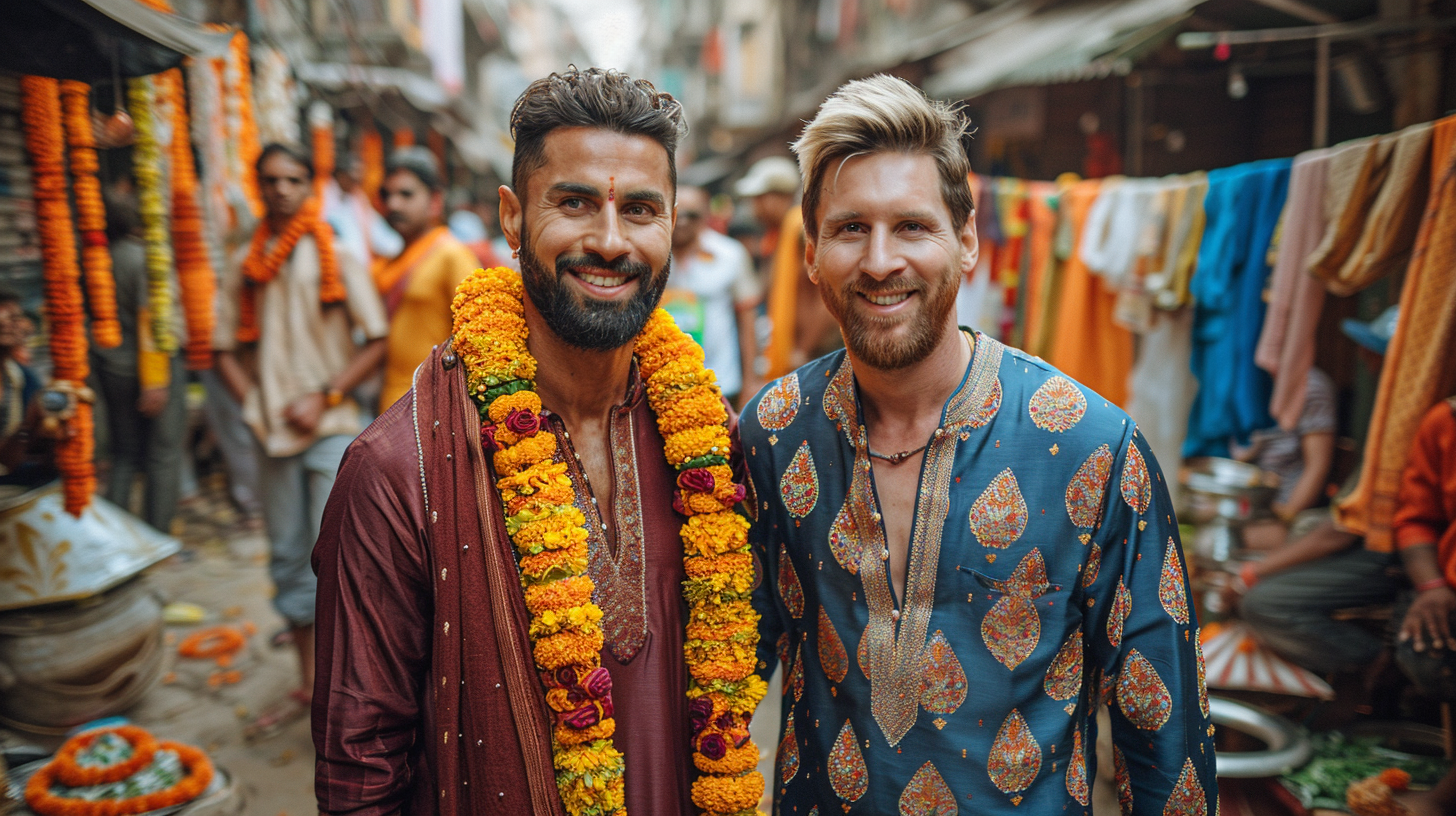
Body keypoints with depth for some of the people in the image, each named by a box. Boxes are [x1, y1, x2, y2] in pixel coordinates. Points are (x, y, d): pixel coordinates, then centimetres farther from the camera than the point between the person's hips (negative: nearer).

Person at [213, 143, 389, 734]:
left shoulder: (337, 260, -1)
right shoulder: (243, 269, 9)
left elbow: (378, 341, -5)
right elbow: (225, 349, 14)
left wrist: (324, 398, -13)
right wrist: (254, 405, -2)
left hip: (332, 429, -4)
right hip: (274, 436, 4)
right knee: (289, 560, 10)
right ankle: (309, 686, 23)